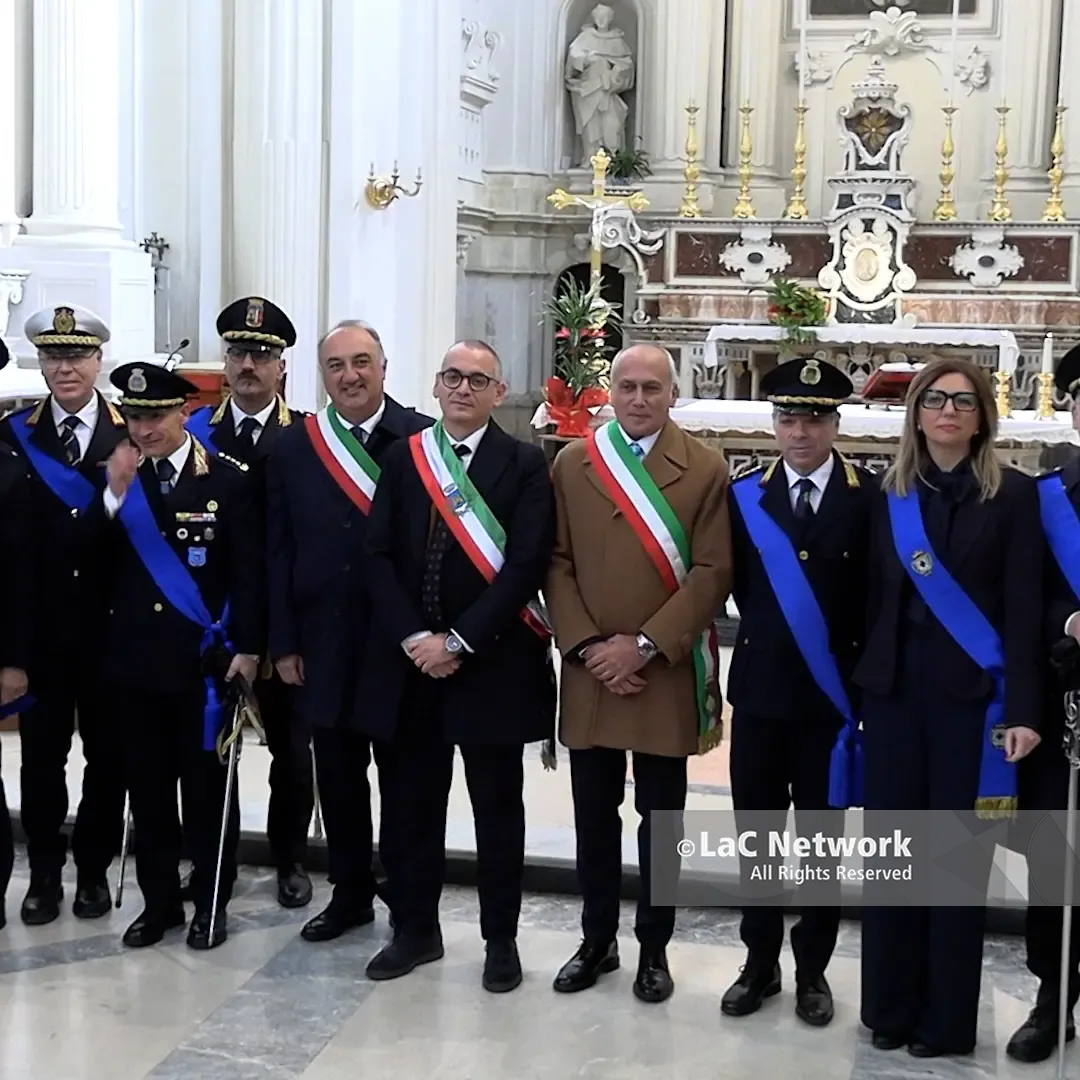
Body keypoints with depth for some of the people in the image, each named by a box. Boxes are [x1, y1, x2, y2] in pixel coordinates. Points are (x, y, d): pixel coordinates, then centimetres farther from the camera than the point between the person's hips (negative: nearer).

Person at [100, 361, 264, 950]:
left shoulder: (229, 478, -6)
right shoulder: (115, 477, 5)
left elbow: (249, 571, -5)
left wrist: (248, 648, -9)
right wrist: (116, 495, -16)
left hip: (204, 658, -3)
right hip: (134, 657, 3)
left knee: (207, 784, 7)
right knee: (146, 785, 10)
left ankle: (210, 902, 20)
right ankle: (158, 899, 24)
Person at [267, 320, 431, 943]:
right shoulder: (293, 447, 5)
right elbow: (278, 552, 5)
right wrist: (283, 643, 2)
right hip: (325, 643, 4)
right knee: (339, 776, 14)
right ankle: (350, 894, 30)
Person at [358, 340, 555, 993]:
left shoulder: (525, 464, -3)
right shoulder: (402, 458, 8)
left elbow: (526, 565, -11)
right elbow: (380, 555, 2)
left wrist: (458, 641, -15)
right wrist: (412, 638, -10)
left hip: (492, 665, -3)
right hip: (408, 662, 3)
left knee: (498, 808, 8)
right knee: (411, 804, 11)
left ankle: (501, 939, 21)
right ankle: (416, 930, 26)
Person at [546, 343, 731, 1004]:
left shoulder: (706, 470, -3)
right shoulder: (571, 464, 6)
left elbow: (714, 572, -8)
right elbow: (556, 564, 3)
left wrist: (645, 644, -14)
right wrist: (586, 646, -8)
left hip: (665, 675, -2)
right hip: (589, 672, 2)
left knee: (660, 818, 8)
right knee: (594, 815, 11)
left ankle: (655, 948, 22)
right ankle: (598, 939, 26)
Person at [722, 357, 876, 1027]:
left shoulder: (869, 499, -5)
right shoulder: (745, 496, 3)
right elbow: (739, 585, 7)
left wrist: (862, 676, -4)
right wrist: (765, 636, 3)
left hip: (831, 694, -2)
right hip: (759, 689, 2)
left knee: (822, 838, 9)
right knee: (758, 835, 10)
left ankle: (813, 969, 23)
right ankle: (760, 964, 25)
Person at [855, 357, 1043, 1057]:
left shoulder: (1012, 494, -2)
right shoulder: (892, 496, 9)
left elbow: (1024, 609, -6)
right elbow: (879, 599, 9)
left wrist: (1021, 710, -12)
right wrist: (864, 686, 3)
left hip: (971, 693, -3)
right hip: (894, 688, 3)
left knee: (958, 853, 3)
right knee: (891, 849, 7)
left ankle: (948, 1019, 14)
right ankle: (891, 1007, 19)